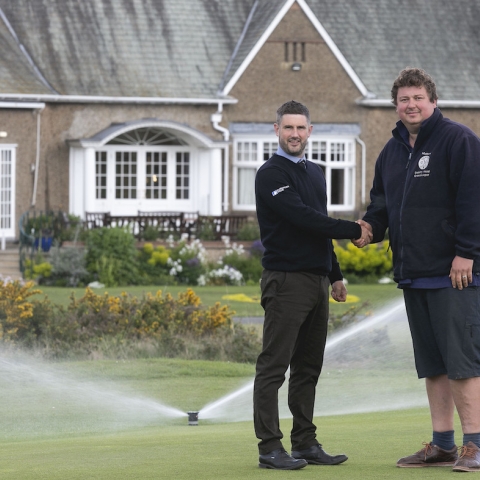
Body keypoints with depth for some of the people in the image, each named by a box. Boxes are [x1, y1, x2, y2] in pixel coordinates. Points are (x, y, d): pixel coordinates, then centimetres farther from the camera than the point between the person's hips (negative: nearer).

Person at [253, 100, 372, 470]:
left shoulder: (315, 173, 19)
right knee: (274, 367, -7)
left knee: (308, 369, 10)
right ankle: (270, 448, -8)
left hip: (317, 282, 8)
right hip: (286, 281, -8)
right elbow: (301, 217, -17)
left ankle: (305, 443, 14)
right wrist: (354, 231, -13)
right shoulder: (271, 174, -7)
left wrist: (336, 275, 21)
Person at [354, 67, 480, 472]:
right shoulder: (392, 151, 17)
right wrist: (370, 226, 2)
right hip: (413, 273, 8)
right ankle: (442, 445, 16)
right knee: (431, 363, 11)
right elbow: (382, 203, 24)